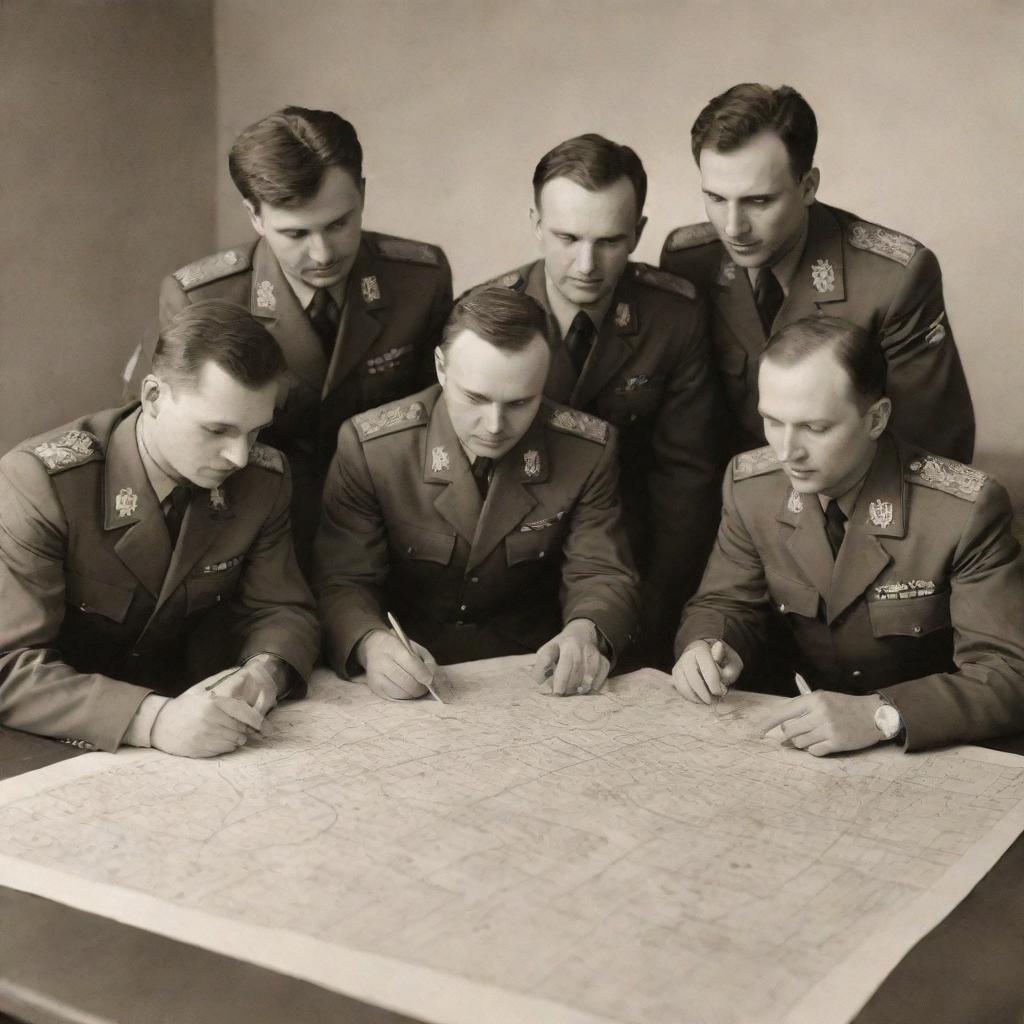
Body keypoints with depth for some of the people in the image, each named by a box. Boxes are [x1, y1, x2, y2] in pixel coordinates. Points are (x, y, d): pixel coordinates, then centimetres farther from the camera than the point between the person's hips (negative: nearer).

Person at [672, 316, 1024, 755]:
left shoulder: (965, 510, -21)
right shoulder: (750, 485, -8)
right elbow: (724, 604, 5)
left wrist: (880, 715, -35)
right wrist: (705, 649, -18)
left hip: (932, 754, -1)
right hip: (806, 743, 2)